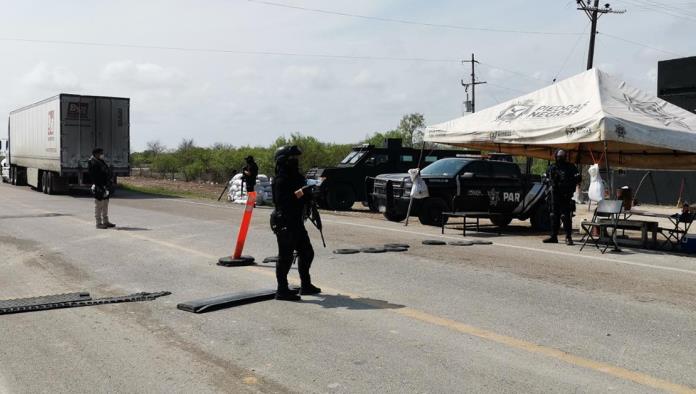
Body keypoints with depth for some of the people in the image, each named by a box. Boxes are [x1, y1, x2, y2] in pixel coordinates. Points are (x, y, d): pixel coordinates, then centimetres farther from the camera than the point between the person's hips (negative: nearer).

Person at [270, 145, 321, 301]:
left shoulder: (295, 177, 13)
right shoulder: (281, 180, -14)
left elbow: (305, 197, 19)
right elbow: (281, 201, -25)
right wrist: (297, 194, -30)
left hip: (296, 222, 10)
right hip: (285, 223, -10)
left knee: (307, 253, 15)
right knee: (286, 256, -5)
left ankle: (306, 285, 27)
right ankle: (282, 291, 3)